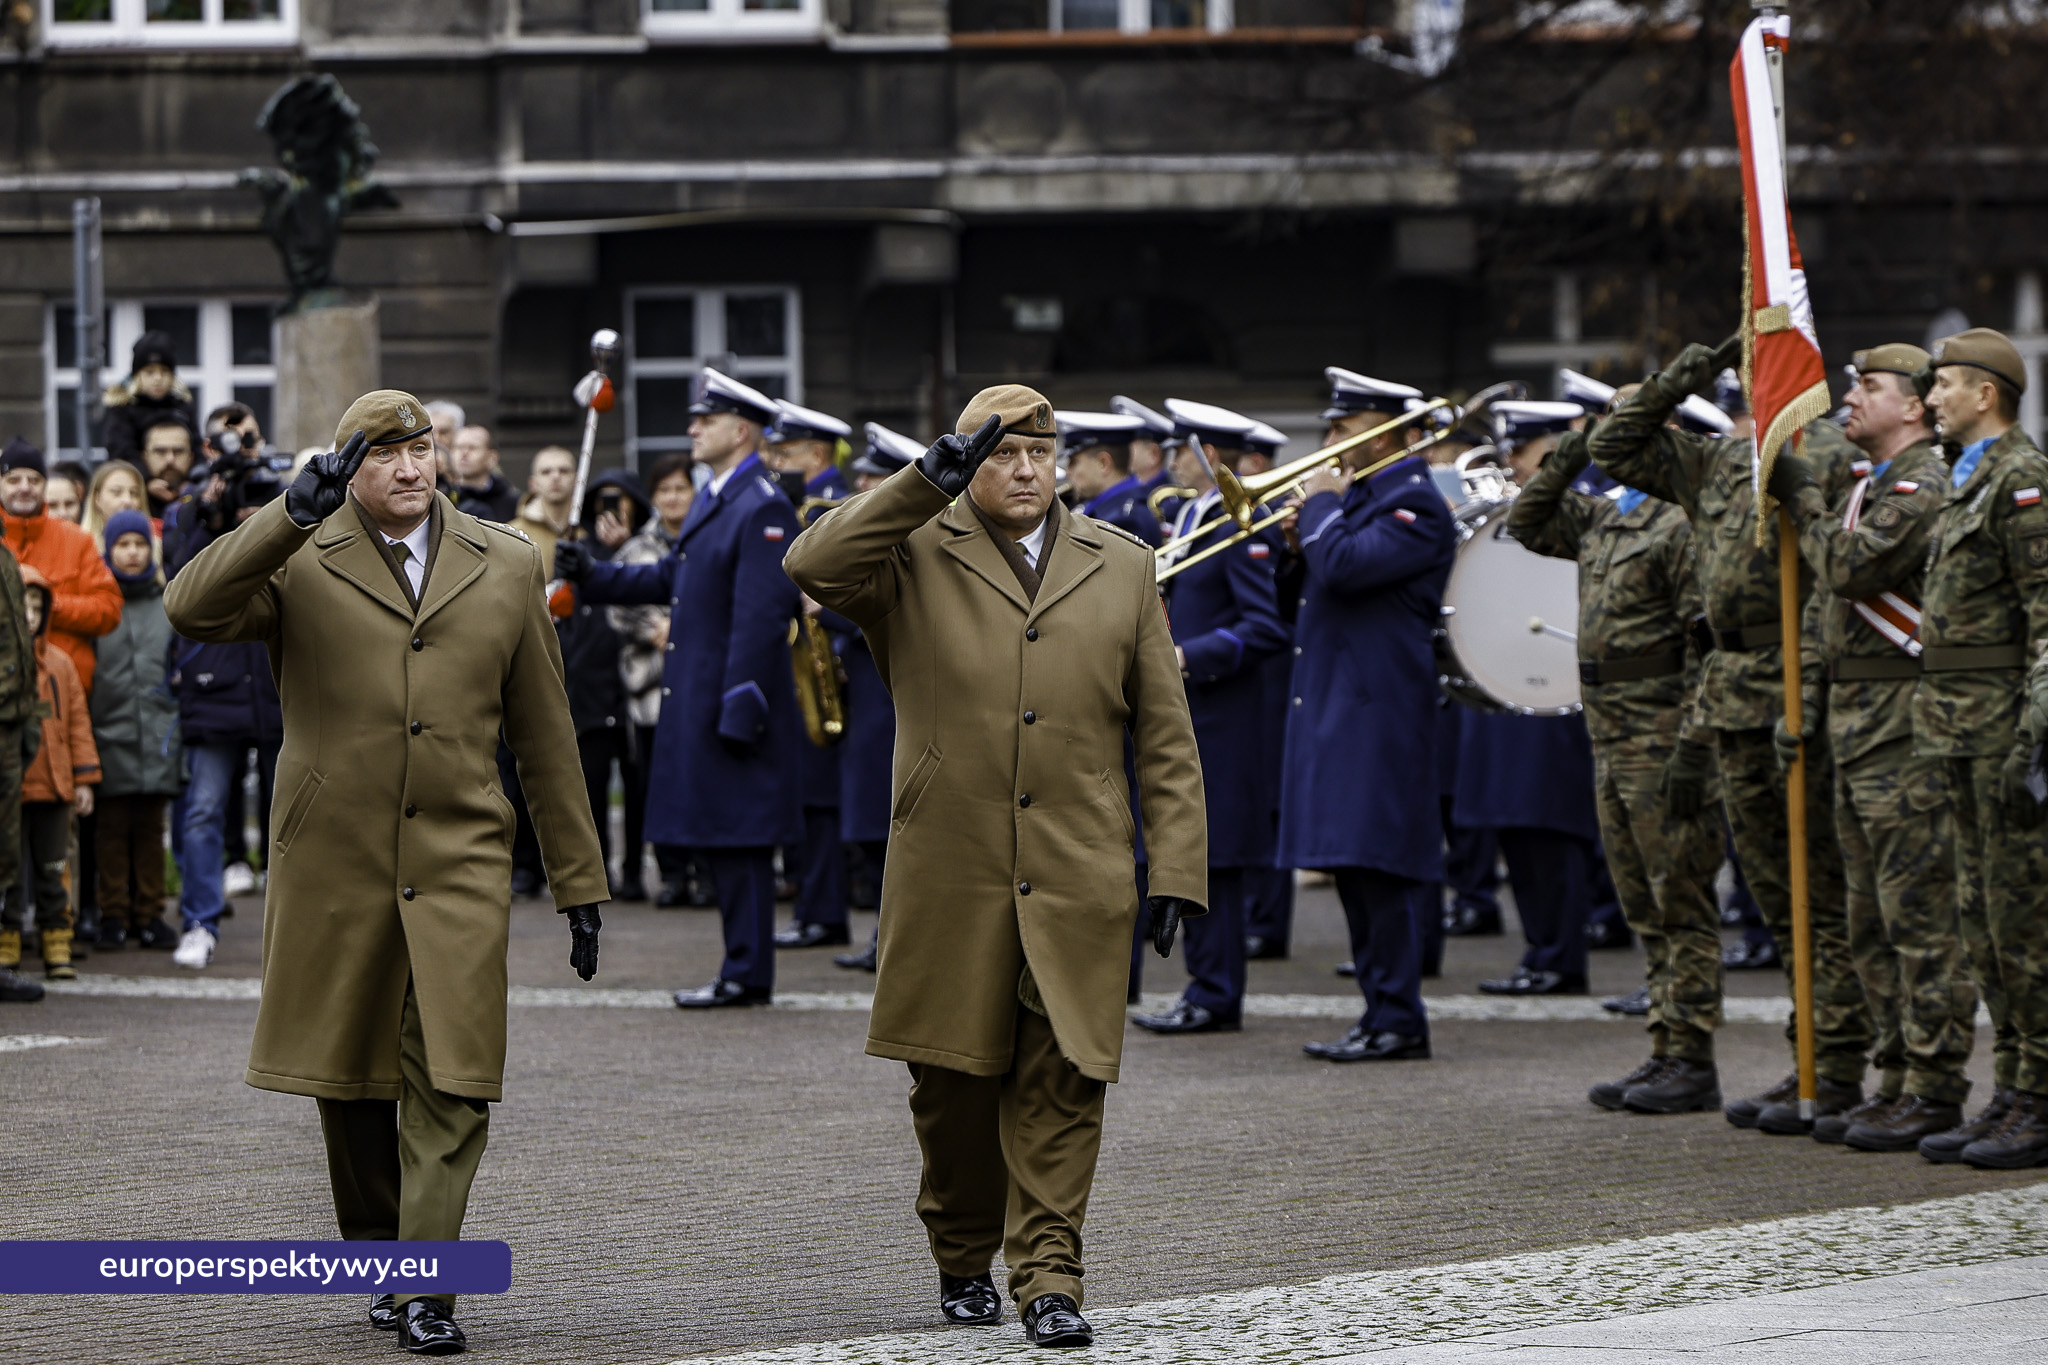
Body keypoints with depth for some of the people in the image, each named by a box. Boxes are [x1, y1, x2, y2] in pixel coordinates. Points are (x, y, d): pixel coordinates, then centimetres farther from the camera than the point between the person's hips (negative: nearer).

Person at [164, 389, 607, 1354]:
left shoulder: (507, 568, 10)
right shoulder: (297, 563, 3)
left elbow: (545, 736, 13)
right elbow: (190, 610, -17)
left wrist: (578, 882, 12)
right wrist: (293, 514, -25)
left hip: (459, 865, 0)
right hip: (333, 865, 0)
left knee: (451, 1083, -11)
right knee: (351, 1078, 8)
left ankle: (425, 1290, -9)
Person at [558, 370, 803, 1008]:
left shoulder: (763, 509, -15)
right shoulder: (712, 499, 16)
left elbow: (761, 617, -20)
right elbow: (672, 578, 24)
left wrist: (738, 710, -22)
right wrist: (592, 575, 16)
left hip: (734, 699, -10)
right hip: (696, 699, 10)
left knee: (740, 838, -6)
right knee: (720, 838, 12)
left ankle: (747, 975, -3)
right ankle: (744, 970, 17)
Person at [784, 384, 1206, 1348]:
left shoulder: (1121, 567, 12)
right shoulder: (915, 559, 5)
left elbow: (1166, 736, 11)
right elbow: (814, 567, -17)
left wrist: (1178, 868, 4)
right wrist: (931, 479, -17)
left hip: (1078, 879, 1)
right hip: (949, 880, -1)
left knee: (1063, 1080, -6)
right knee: (954, 1082, 7)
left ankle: (1047, 1277, -3)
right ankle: (964, 1260, 25)